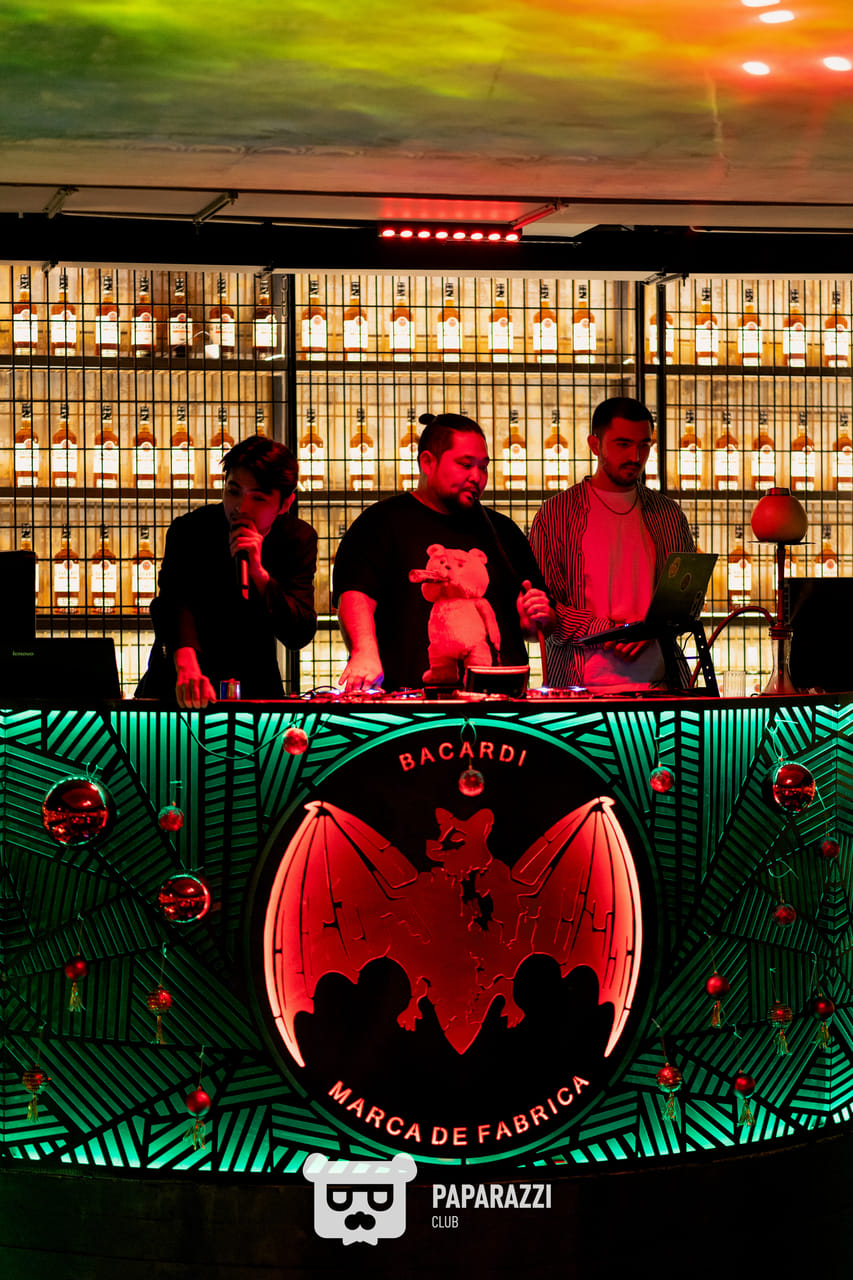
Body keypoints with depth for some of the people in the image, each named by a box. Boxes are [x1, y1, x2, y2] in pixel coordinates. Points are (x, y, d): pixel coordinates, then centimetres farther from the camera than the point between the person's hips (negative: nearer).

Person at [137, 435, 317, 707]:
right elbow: (176, 604, -30)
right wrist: (186, 667, -50)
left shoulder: (299, 539, -6)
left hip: (254, 683, 2)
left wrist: (258, 572, -29)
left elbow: (299, 635, -14)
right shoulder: (189, 530, -13)